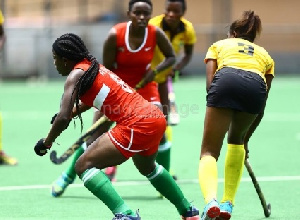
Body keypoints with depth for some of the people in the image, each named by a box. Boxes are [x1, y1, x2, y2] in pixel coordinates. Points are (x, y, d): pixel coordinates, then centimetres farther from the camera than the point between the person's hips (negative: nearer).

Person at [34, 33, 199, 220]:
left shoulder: (76, 74, -6)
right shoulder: (93, 66, 19)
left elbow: (63, 118, -15)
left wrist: (47, 142, -1)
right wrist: (72, 112, 26)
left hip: (137, 125, -10)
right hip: (156, 117, 10)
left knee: (84, 166, -9)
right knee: (147, 167, 37)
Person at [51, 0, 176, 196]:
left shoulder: (156, 34, -17)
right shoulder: (115, 35, -22)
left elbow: (171, 57, -2)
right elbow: (107, 69, -15)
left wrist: (156, 70, -21)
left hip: (144, 86, 1)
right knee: (94, 138, -2)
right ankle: (68, 177, 16)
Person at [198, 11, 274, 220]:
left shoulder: (219, 45, 34)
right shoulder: (265, 55, 38)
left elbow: (210, 82, 15)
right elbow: (261, 108, 32)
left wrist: (218, 113, 21)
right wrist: (245, 138, 38)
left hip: (226, 80, -2)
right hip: (256, 87, 2)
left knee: (209, 152, 3)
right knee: (237, 140, 29)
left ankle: (211, 201, -26)